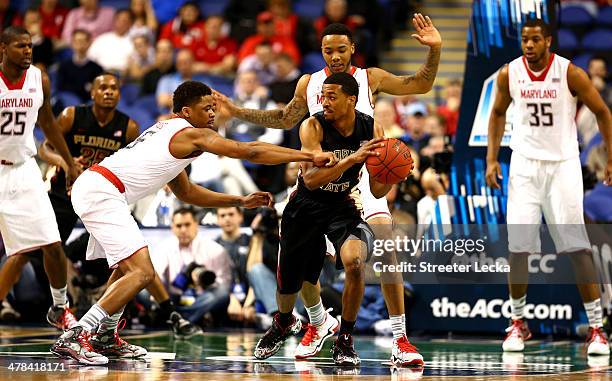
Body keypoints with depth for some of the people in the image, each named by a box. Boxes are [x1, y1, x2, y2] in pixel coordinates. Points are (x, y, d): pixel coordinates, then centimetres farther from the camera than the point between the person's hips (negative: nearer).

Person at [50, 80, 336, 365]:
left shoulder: (168, 132, 25)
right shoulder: (192, 134, -4)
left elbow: (186, 193, 35)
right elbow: (250, 151, -8)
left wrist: (241, 201, 31)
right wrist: (310, 157, -3)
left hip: (91, 187, 11)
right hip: (102, 193, -11)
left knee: (127, 266, 28)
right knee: (142, 272, -16)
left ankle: (105, 338, 31)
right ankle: (74, 337, -21)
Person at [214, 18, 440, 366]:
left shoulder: (370, 78, 1)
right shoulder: (309, 84, 10)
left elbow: (421, 85, -2)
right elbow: (284, 120, 24)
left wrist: (435, 50, -18)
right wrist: (236, 111, 20)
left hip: (360, 176, -3)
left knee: (386, 252, -18)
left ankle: (400, 340, -14)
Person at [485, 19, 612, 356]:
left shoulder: (569, 73, -11)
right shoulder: (509, 74, -3)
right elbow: (498, 114, 14)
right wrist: (491, 159, 7)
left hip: (563, 164, -2)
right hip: (525, 164, 2)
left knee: (577, 246, -8)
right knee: (518, 246, -2)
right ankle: (518, 322, 14)